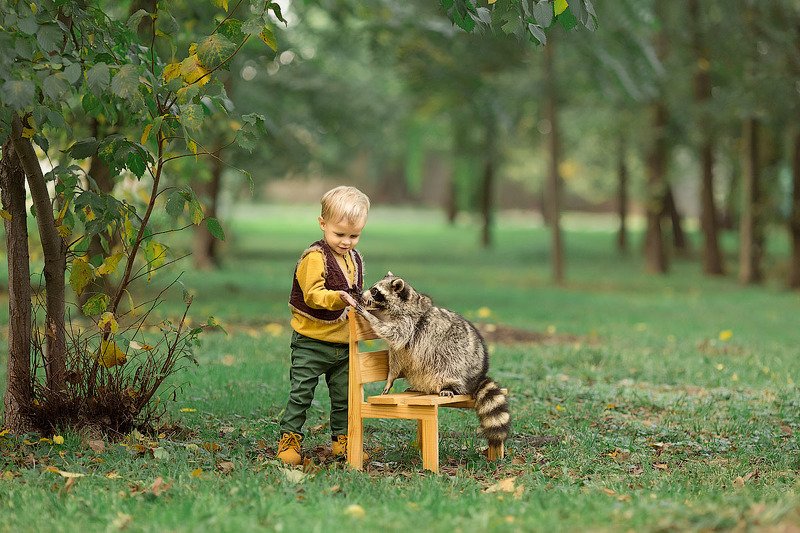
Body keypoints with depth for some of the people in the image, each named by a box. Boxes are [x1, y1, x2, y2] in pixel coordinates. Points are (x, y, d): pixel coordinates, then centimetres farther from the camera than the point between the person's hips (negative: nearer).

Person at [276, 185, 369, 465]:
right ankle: (289, 438, 5)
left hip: (343, 342, 6)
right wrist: (336, 298, -41)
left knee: (344, 394, 11)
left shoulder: (355, 259, 10)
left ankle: (341, 440, 22)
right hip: (311, 340, -6)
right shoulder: (314, 257, -15)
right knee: (301, 392, -3)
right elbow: (313, 295, -26)